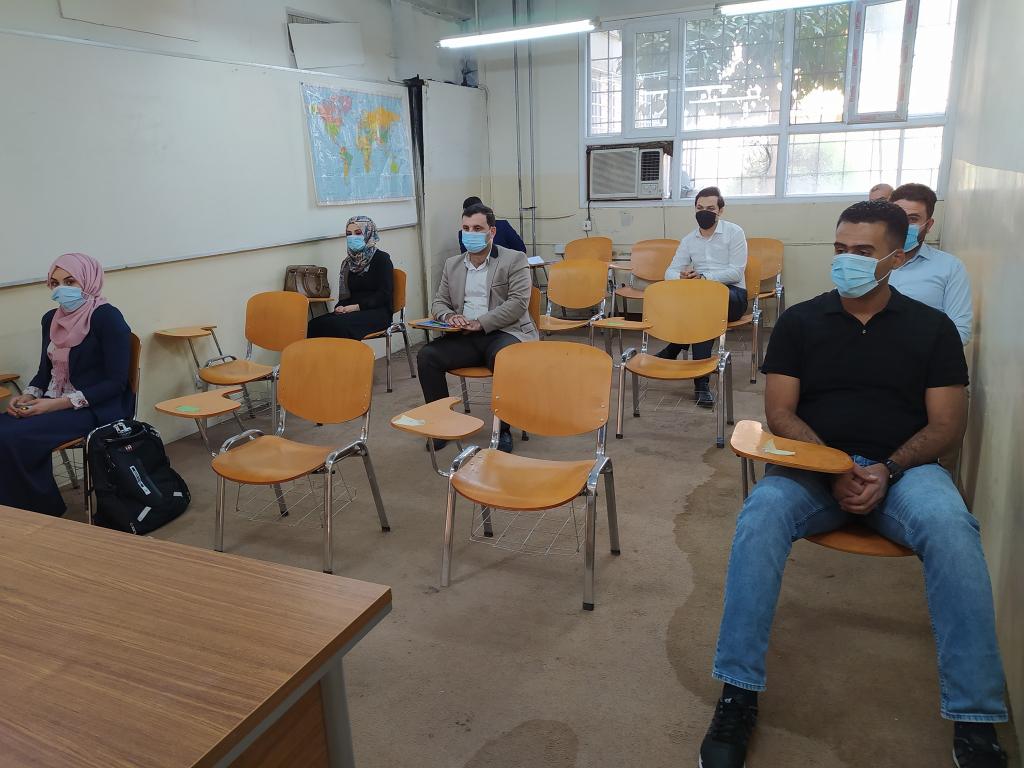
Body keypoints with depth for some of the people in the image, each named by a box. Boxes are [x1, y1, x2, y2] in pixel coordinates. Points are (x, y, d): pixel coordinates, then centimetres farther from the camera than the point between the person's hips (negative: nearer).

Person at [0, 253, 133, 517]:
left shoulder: (107, 317, -11)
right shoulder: (51, 319, 12)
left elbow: (116, 382, -15)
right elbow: (45, 370, 19)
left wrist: (61, 403, -20)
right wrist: (28, 395, -3)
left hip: (96, 408, -7)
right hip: (55, 402, 7)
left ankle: (44, 510, -2)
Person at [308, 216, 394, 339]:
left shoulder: (381, 258, 2)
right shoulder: (348, 262, 19)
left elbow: (384, 294, -6)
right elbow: (345, 294, 19)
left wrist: (357, 306, -15)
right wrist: (340, 307, -5)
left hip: (377, 312, -5)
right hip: (352, 311, 5)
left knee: (339, 325, -35)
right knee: (314, 324, -25)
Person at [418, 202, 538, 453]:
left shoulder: (514, 260, 4)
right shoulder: (452, 264, 19)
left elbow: (518, 303, -8)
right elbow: (439, 303, 20)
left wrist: (480, 323, -16)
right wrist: (449, 316, -6)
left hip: (503, 332, -4)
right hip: (463, 336, 4)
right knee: (426, 356, -21)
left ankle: (504, 429, -18)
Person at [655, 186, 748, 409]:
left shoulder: (734, 233, 0)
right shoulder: (688, 241, 13)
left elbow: (736, 273, -9)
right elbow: (669, 273, 8)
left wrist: (704, 277, -23)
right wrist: (682, 276, -18)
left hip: (733, 295, -3)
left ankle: (671, 352, -29)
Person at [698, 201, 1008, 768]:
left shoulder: (932, 328, 8)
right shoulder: (799, 322, 7)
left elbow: (946, 424, 3)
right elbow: (780, 412, 1)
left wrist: (888, 470, -16)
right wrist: (835, 469, -15)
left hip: (905, 468, 1)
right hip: (813, 466, 0)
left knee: (951, 529, -33)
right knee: (760, 515, -32)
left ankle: (975, 721, -20)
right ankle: (738, 696, -25)